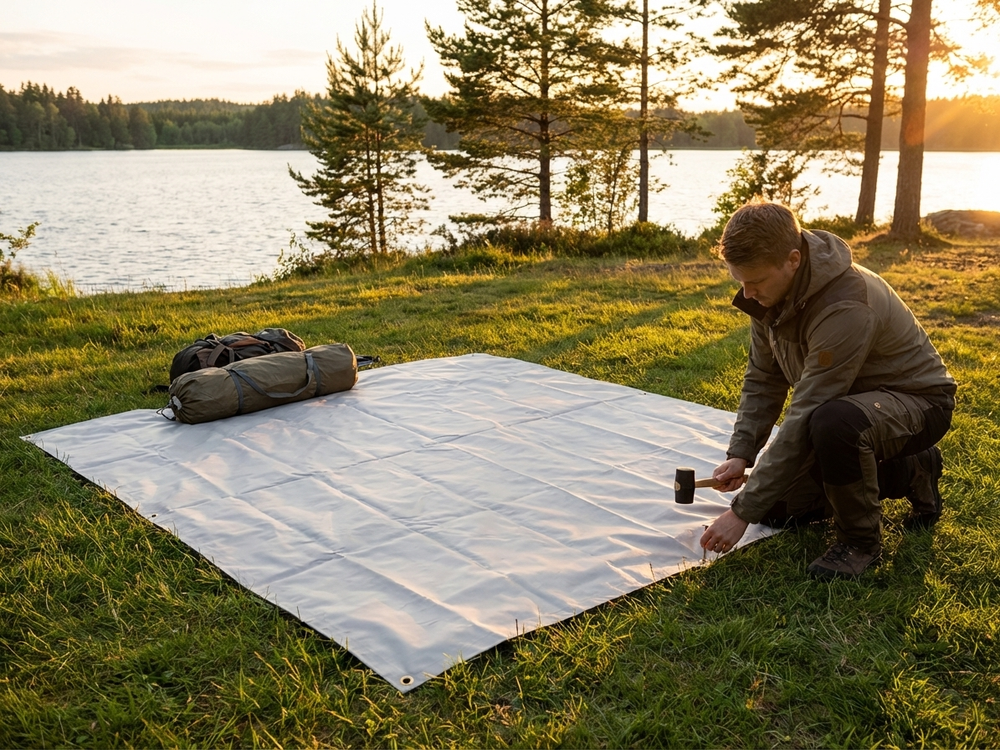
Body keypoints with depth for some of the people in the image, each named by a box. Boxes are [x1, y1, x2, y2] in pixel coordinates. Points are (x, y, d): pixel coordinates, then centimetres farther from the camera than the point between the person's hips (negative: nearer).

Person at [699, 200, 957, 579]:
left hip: (918, 399, -8)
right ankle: (909, 471, 20)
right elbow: (763, 380, 1)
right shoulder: (771, 287, -10)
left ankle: (861, 539, -13)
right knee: (777, 508, 6)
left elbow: (804, 420, -36)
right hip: (847, 398, 9)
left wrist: (743, 511, -32)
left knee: (834, 421, -42)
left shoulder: (845, 307, -36)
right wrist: (741, 453, -13)